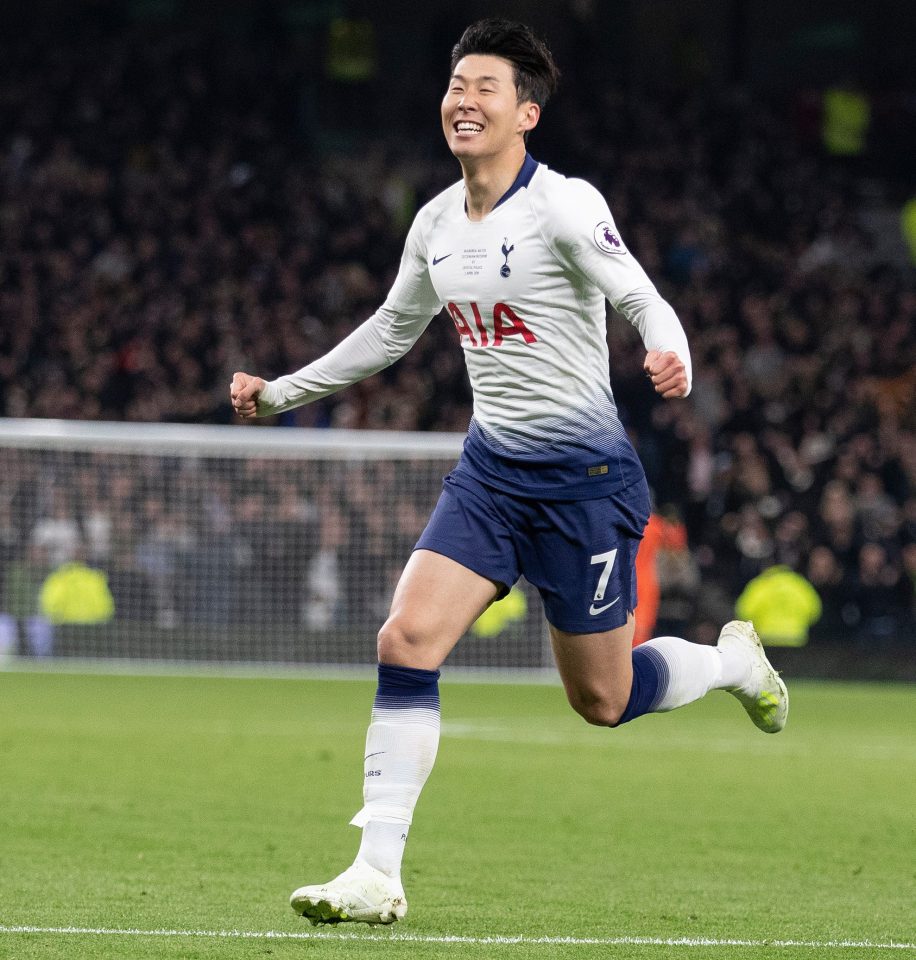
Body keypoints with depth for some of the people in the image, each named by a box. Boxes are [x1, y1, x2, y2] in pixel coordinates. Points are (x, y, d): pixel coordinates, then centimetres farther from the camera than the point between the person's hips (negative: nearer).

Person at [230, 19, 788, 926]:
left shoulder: (564, 206, -13)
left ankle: (733, 661, 36)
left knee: (602, 700, 4)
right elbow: (390, 330, 23)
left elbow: (642, 300, -20)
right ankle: (377, 875, -12)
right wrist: (281, 391, 25)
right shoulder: (436, 223, 6)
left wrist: (671, 361, -43)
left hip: (584, 476, -5)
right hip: (490, 470, 5)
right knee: (406, 638, -14)